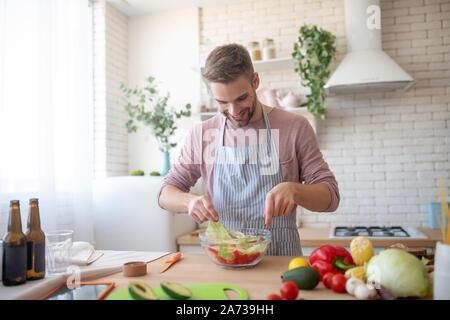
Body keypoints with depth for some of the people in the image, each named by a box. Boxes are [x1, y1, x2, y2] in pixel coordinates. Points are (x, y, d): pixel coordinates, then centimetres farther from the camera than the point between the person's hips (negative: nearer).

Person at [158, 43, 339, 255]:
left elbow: (330, 197, 0)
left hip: (282, 262, 0)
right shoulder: (201, 134, 4)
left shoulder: (295, 127, -1)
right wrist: (190, 201, -14)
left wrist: (293, 190, -22)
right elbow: (166, 194, 9)